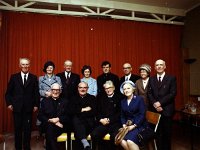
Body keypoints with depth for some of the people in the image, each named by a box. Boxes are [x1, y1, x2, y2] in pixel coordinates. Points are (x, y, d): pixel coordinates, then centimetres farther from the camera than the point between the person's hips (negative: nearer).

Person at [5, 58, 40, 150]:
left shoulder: (34, 78, 3)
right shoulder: (14, 77, 5)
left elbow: (36, 93, 2)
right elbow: (8, 92, 6)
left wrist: (36, 105, -3)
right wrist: (9, 103, -3)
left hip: (29, 108, 0)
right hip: (17, 108, 1)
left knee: (28, 129, 7)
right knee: (17, 129, 11)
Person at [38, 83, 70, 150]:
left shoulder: (65, 101, 12)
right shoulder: (45, 101, 13)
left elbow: (68, 116, 4)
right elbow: (40, 116, 5)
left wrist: (58, 119, -14)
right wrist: (50, 120, -11)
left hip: (60, 126, -1)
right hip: (47, 125, 1)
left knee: (50, 129, -30)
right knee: (50, 127, -32)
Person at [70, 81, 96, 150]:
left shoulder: (92, 98, 15)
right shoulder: (74, 98, 19)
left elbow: (94, 112, 0)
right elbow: (72, 111, 3)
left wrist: (79, 111, -5)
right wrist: (83, 109, -2)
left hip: (89, 121, 0)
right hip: (77, 121, 1)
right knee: (76, 119, -35)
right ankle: (85, 143, -48)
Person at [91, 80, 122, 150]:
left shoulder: (119, 98, 5)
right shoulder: (101, 98, 19)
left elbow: (120, 113, -1)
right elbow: (98, 112, 15)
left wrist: (109, 120, -9)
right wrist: (101, 120, -4)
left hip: (115, 123, -3)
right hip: (103, 123, 3)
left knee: (114, 136, -31)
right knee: (94, 135, -24)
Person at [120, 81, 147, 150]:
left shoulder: (139, 99, -3)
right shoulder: (123, 101, 12)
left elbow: (142, 115, -10)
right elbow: (122, 116, 12)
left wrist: (133, 126, -14)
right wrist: (124, 125, -6)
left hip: (139, 125, -4)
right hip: (128, 126, 4)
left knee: (130, 141, -28)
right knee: (122, 141, -23)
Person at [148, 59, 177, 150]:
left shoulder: (171, 78, 0)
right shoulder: (151, 79, 11)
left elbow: (173, 93, -9)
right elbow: (149, 93, 5)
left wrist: (160, 102, -15)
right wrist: (155, 104, -11)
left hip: (167, 109, -2)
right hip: (155, 109, 2)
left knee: (167, 132, 8)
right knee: (158, 132, 6)